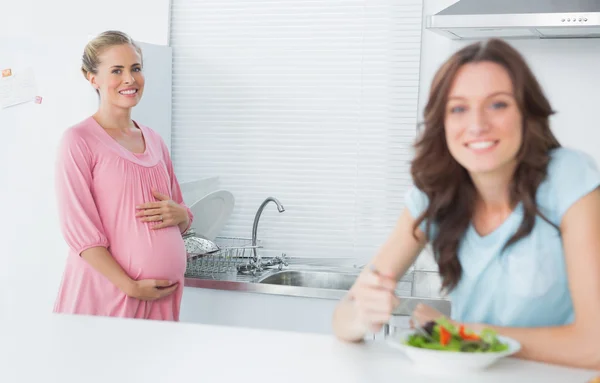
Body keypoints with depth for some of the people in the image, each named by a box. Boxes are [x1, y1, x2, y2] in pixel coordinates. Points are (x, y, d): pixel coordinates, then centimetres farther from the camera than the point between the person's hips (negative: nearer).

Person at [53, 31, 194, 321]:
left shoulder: (154, 140, 11)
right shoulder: (79, 141, -7)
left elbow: (182, 219, 20)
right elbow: (79, 232, -13)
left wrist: (179, 215, -3)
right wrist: (132, 288, -17)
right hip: (106, 298, -5)